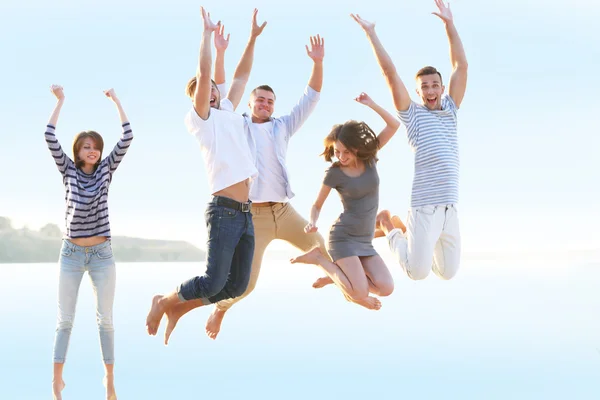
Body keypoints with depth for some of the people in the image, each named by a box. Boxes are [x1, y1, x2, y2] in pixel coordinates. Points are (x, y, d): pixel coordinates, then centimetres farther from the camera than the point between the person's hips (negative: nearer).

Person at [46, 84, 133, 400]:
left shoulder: (106, 170, 6)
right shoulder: (68, 170, 5)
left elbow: (127, 138, -1)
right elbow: (50, 138, -6)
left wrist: (116, 102, 0)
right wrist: (60, 101, -5)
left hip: (102, 254, 1)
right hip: (71, 254, 0)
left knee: (105, 318, 3)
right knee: (65, 319, 2)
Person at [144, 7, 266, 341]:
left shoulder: (228, 112, 21)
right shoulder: (200, 118, 1)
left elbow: (242, 75, 25)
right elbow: (204, 72, -8)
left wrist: (253, 37, 24)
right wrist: (208, 33, -1)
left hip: (246, 212, 7)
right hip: (224, 210, -7)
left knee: (237, 285, 5)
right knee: (214, 281, -13)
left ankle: (177, 308, 21)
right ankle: (163, 302, 12)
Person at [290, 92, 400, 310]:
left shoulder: (369, 157, 1)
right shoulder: (334, 172, -8)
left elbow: (394, 125, -3)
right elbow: (317, 205, 1)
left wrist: (371, 104, -14)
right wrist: (312, 223, -20)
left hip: (365, 241, 5)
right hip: (343, 237, -5)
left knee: (386, 288, -15)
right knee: (361, 294, -21)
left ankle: (336, 276, 6)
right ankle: (318, 257, 1)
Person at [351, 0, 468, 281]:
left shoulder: (450, 110, 16)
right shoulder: (411, 114, 4)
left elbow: (461, 65, 12)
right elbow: (390, 72, -1)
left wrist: (449, 24, 8)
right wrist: (371, 34, 0)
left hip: (450, 208, 5)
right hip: (425, 207, -5)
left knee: (448, 272, 10)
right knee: (417, 272, -6)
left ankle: (410, 234, 35)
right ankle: (388, 227, 21)